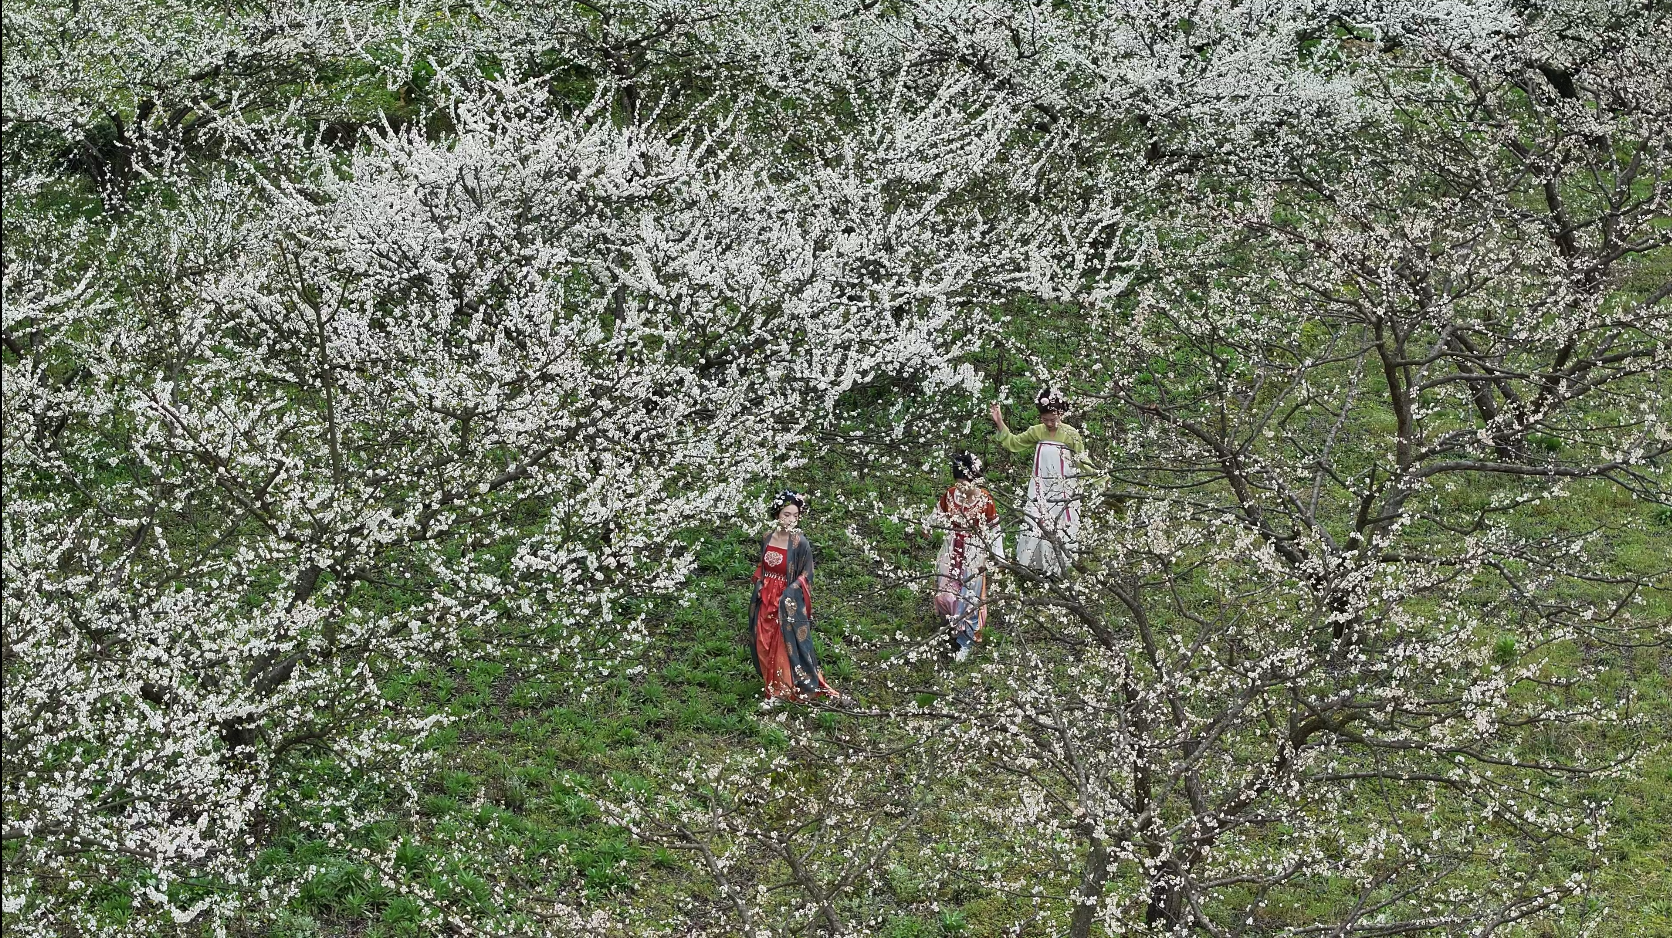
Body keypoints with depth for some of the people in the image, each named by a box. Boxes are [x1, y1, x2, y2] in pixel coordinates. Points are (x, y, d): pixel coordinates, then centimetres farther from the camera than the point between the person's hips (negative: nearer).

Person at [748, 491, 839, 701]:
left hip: (788, 602, -5)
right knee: (765, 644, 12)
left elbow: (805, 575, -9)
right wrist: (760, 585, 0)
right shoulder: (767, 538, 0)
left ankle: (790, 687, 12)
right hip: (765, 599, 5)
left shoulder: (800, 542, -14)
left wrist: (787, 594, -15)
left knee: (788, 644, -1)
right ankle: (772, 684, 29)